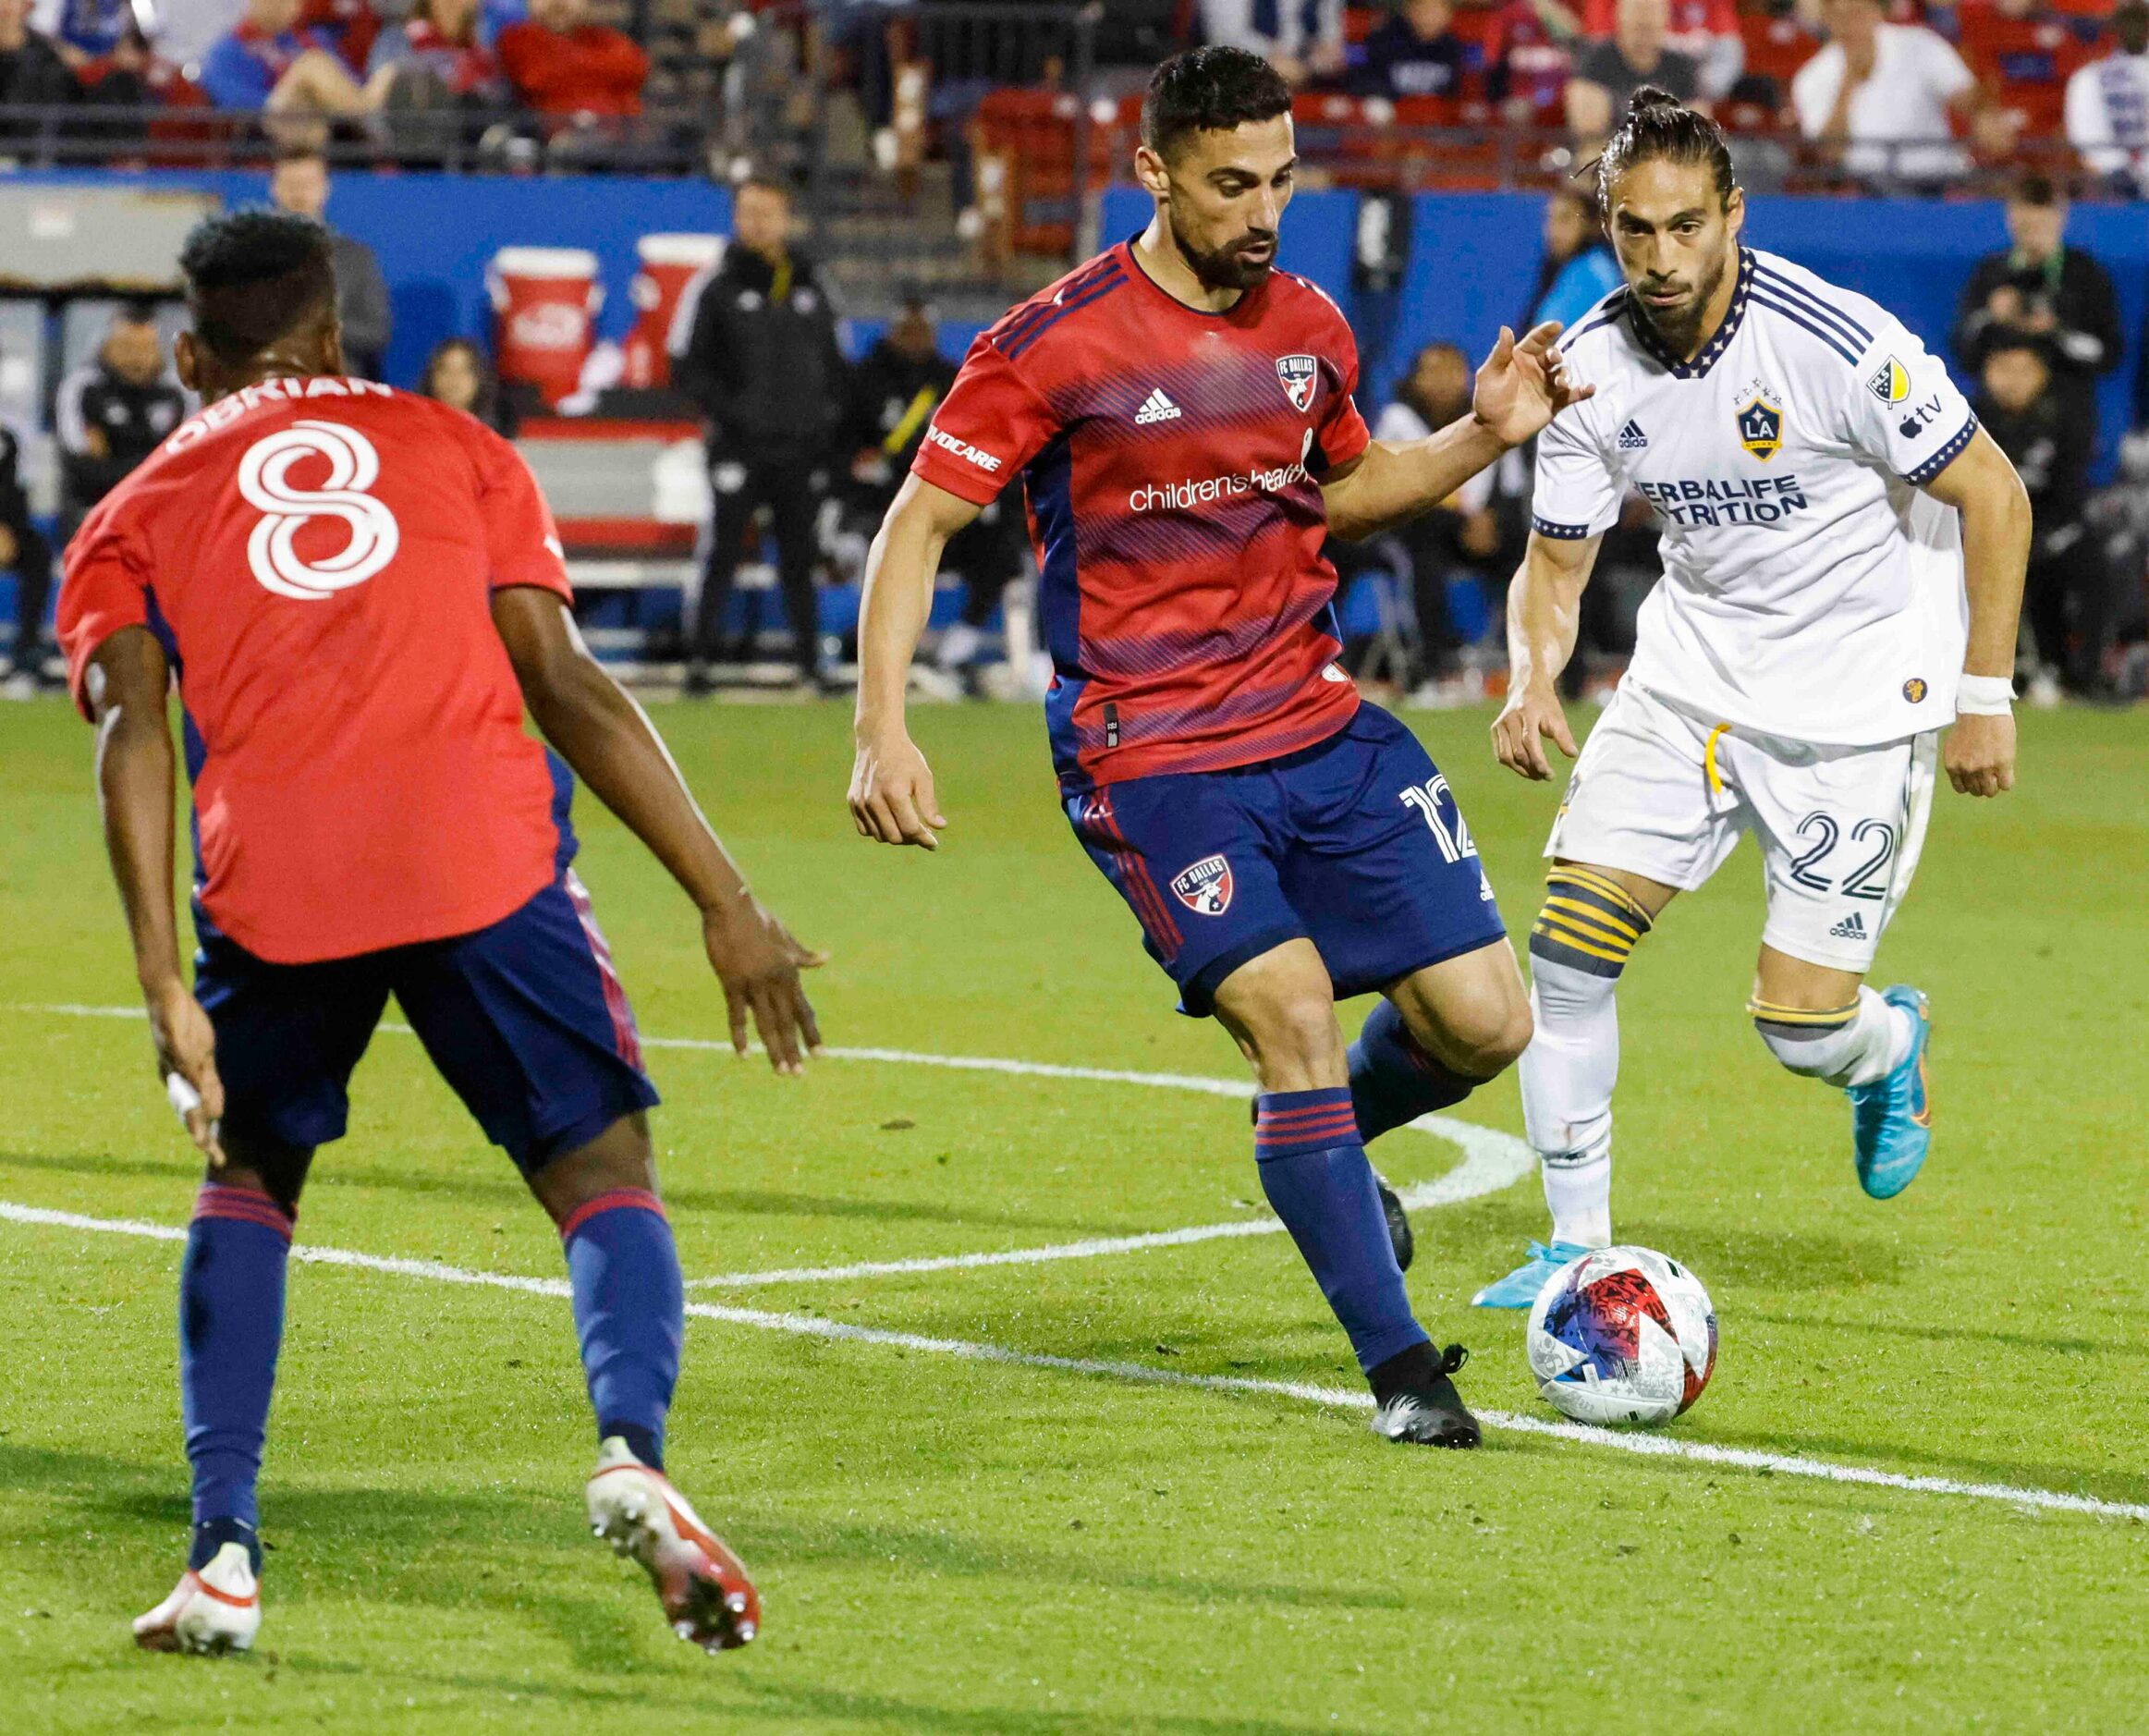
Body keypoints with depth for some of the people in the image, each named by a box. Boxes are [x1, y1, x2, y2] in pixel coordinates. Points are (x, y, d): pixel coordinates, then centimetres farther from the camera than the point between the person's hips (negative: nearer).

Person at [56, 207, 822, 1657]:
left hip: (273, 883, 1)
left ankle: (226, 1553, 11)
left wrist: (165, 989, -4)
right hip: (487, 856, -1)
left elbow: (133, 732, 3)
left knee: (248, 1182, 23)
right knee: (607, 1177, 5)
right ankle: (633, 1452, -25)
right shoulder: (453, 447, 23)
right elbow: (569, 690, 13)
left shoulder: (138, 515, 21)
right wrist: (727, 903, 12)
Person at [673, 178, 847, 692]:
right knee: (722, 555, -6)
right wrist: (728, 412, -13)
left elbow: (833, 361, 20)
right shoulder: (715, 288, -1)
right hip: (738, 450, -3)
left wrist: (827, 414, 5)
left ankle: (811, 659, 11)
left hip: (800, 448, 3)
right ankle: (701, 659, -3)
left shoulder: (811, 286, 12)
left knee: (800, 559, 7)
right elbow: (688, 368, -3)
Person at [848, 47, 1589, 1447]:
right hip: (1149, 752, -5)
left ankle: (1328, 1146, 33)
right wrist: (884, 733, -16)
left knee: (1486, 1018, -1)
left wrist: (1485, 437, 8)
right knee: (1291, 1015, -20)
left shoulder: (1310, 329, 6)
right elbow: (919, 527, -7)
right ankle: (1402, 1370, -11)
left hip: (1323, 721, 6)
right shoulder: (1054, 347, -10)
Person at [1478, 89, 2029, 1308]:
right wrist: (1532, 683, -17)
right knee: (1569, 945, -9)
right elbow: (1556, 561, 3)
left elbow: (1992, 496, -12)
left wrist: (1986, 694, -12)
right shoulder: (1595, 369, -8)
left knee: (1803, 1031, -9)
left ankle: (1889, 1046, 30)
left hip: (1860, 695, -4)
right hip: (1694, 671, 4)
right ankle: (1577, 1243, 7)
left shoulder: (1837, 343, -22)